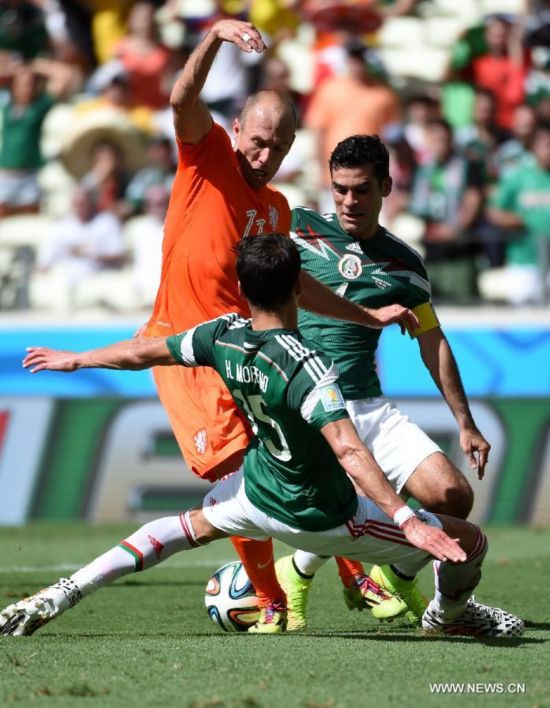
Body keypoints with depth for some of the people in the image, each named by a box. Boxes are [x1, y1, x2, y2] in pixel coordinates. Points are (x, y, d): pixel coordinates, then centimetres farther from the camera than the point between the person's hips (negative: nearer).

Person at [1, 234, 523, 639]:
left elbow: (142, 352, 4)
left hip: (257, 490, 6)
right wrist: (407, 521, -44)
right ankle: (449, 614, 40)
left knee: (195, 525, 37)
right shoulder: (304, 366, -32)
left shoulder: (223, 337, -12)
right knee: (468, 542, 6)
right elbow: (349, 452, -42)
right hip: (322, 517, -6)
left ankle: (62, 595, 25)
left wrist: (75, 360, 22)